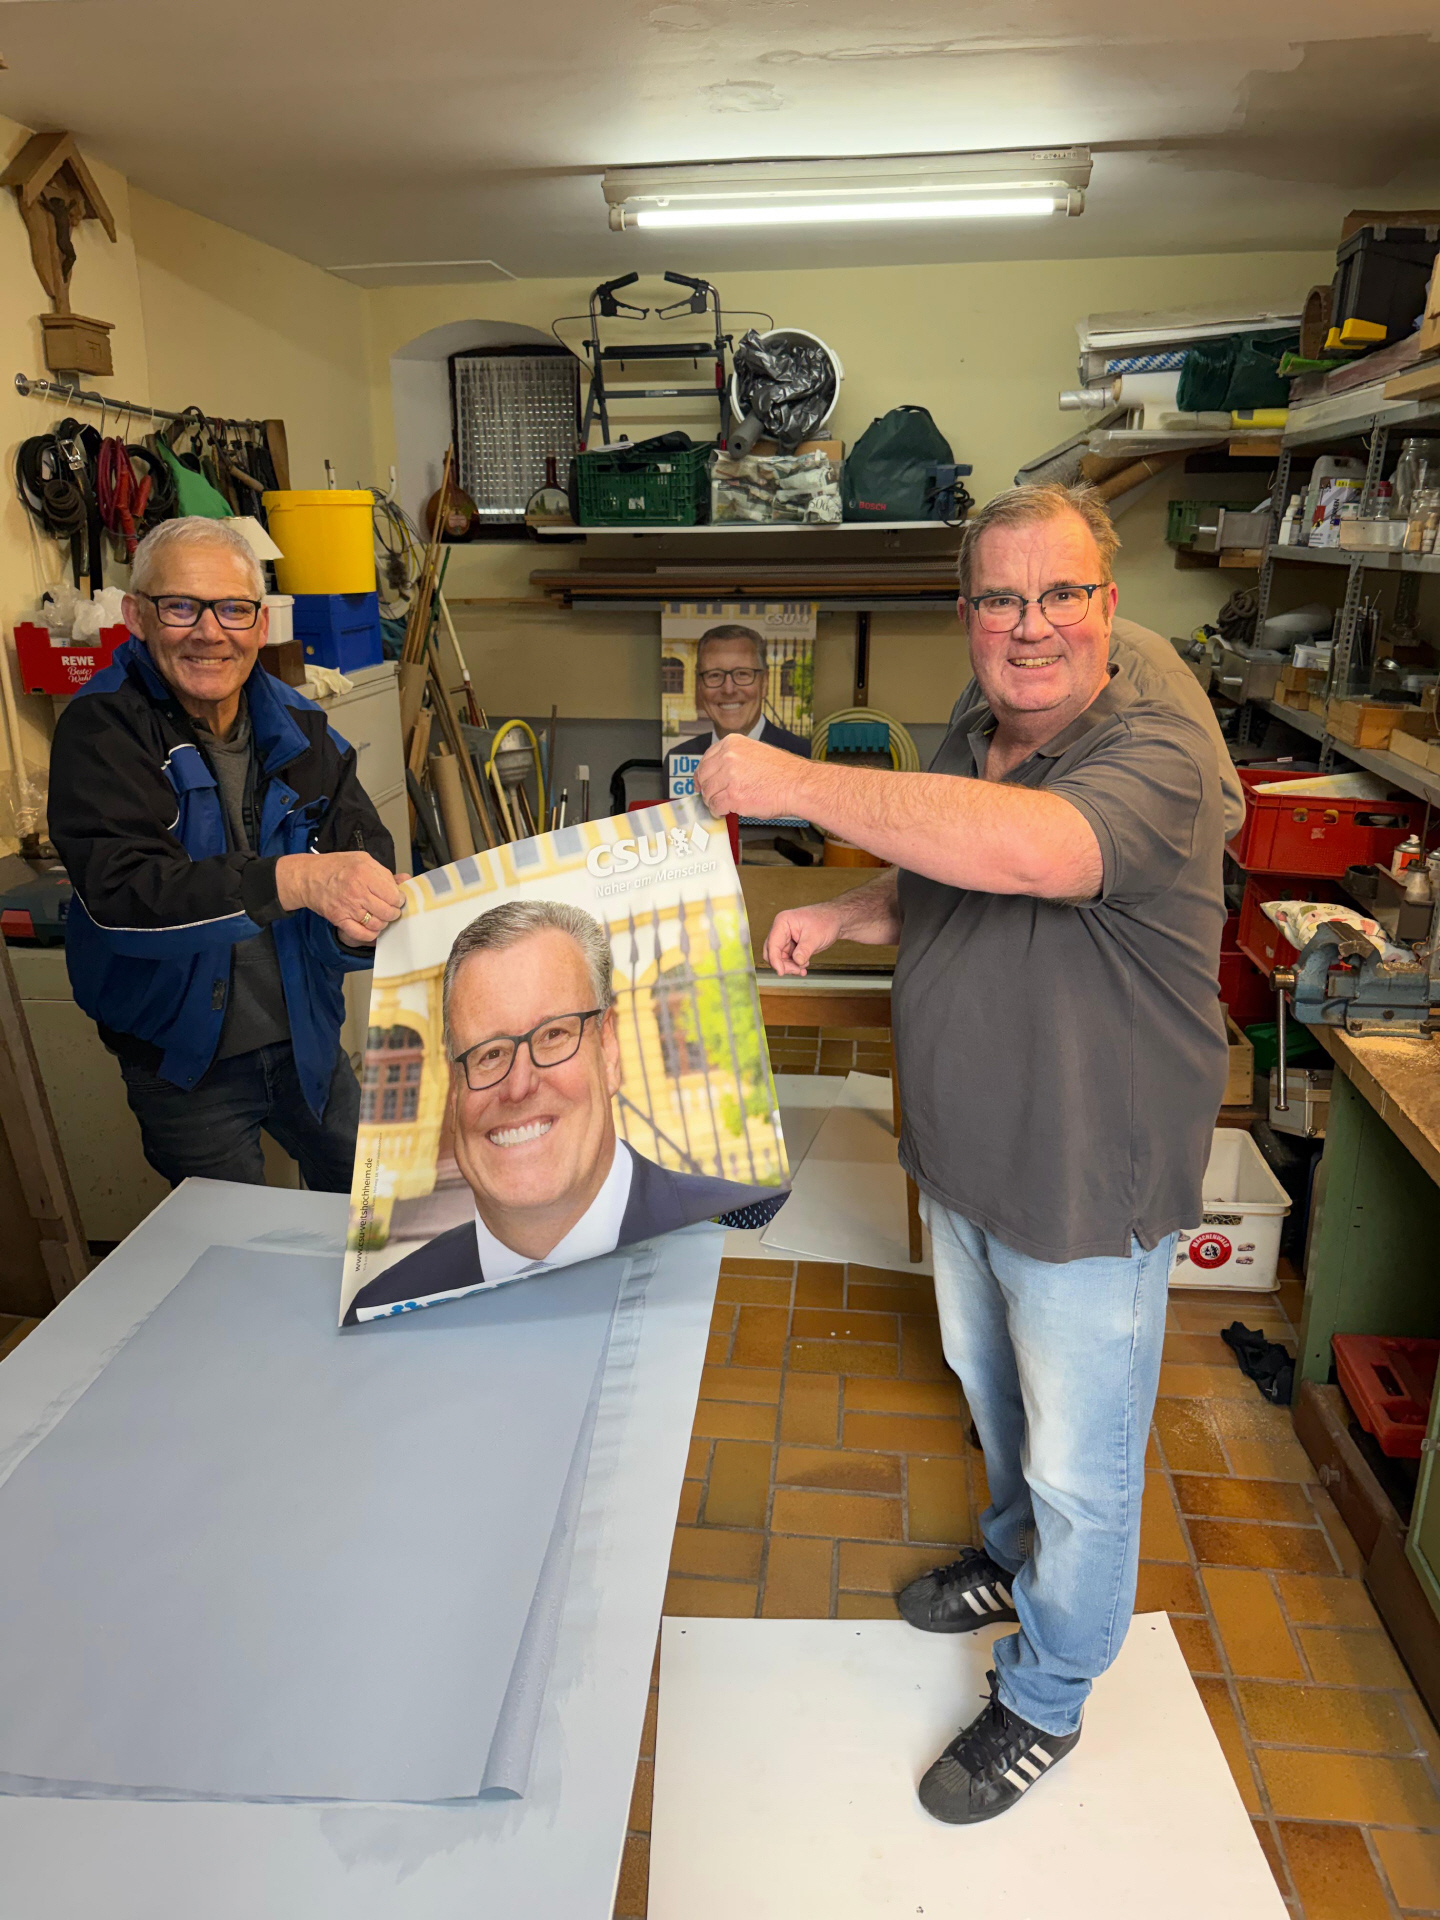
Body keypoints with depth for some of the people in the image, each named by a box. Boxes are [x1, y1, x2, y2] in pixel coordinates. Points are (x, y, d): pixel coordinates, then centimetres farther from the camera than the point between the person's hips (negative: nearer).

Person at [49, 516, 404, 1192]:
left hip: (307, 1041, 4)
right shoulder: (99, 730, -16)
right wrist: (295, 880, -45)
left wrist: (355, 924, -34)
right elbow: (119, 892, -31)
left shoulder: (298, 726, -3)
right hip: (184, 1065, -3)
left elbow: (367, 853, -9)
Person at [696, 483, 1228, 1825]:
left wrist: (793, 784, -38)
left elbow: (1029, 852, -46)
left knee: (1079, 1465, 14)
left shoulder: (1158, 758, -25)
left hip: (1087, 1196, -7)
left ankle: (1044, 1702, 39)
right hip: (961, 1167, 8)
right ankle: (1017, 1562, 58)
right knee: (991, 1396, 29)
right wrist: (841, 913, -4)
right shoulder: (967, 746, 2)